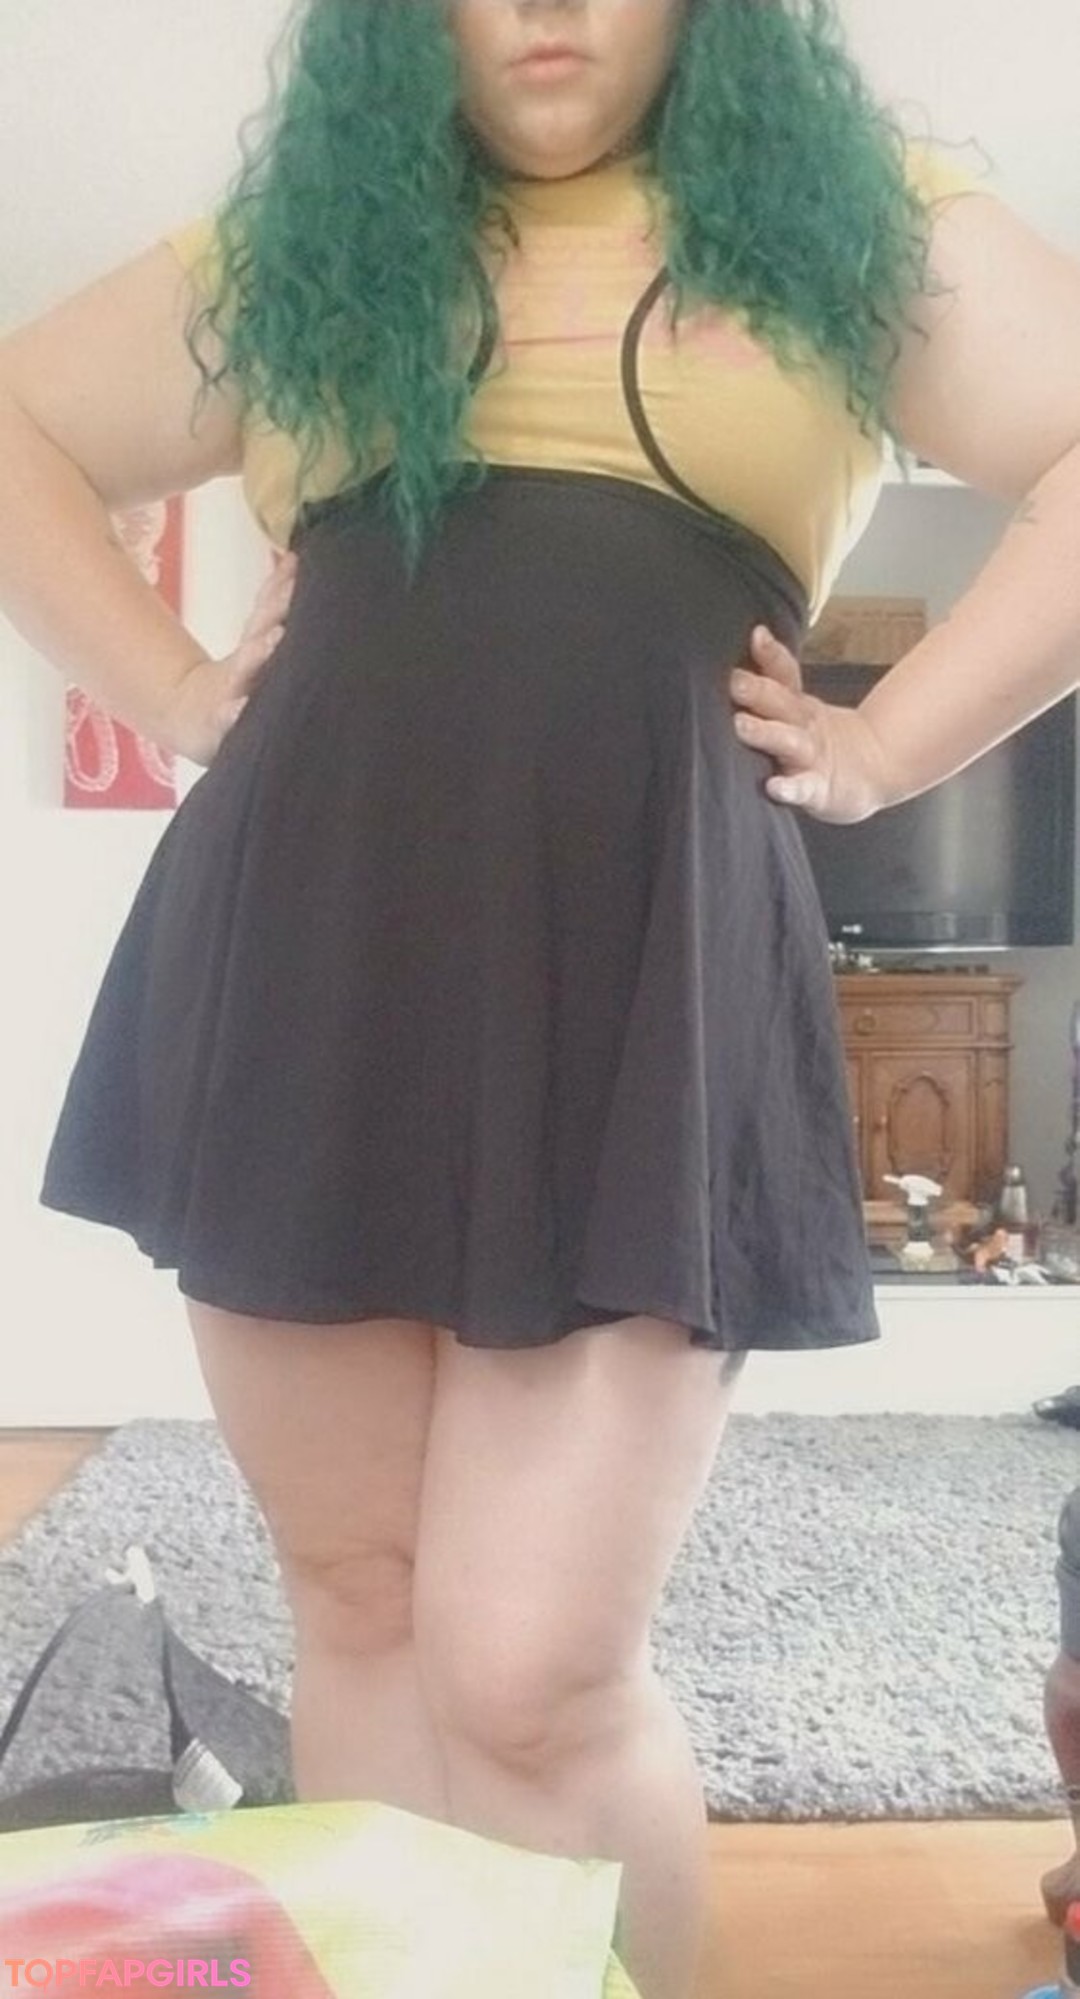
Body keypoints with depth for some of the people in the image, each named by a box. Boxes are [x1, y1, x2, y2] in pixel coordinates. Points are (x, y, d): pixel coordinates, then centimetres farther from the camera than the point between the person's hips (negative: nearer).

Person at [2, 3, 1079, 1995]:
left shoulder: (854, 221, 14)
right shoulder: (295, 242, 20)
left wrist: (888, 745, -3)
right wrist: (172, 691, 11)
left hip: (641, 981, -2)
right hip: (300, 967, 3)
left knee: (532, 1674, -5)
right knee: (361, 1612, 10)